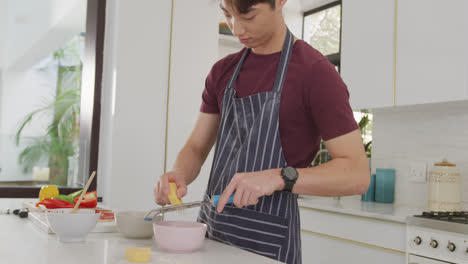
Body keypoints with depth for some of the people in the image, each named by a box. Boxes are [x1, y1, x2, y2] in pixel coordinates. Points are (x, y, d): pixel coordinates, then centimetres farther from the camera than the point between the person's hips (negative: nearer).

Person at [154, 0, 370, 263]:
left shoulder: (315, 72, -11)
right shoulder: (223, 72, 8)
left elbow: (357, 175, -16)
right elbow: (196, 148, 10)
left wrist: (280, 178, -29)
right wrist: (179, 175, -12)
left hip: (267, 241, -5)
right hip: (209, 230, 6)